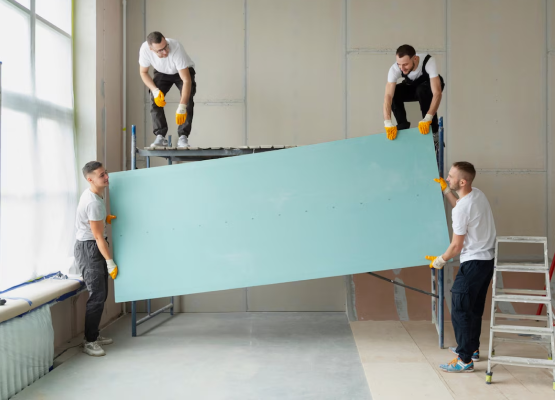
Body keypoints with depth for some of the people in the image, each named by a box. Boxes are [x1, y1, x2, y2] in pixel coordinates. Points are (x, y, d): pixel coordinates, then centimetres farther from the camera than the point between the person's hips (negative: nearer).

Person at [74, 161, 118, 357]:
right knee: (97, 296, -10)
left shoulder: (92, 194, 7)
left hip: (93, 248, 10)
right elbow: (98, 237, -21)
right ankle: (89, 342, -3)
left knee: (101, 294, 13)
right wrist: (110, 262, -18)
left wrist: (106, 218, 8)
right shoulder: (94, 202, -23)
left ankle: (94, 335, 23)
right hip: (89, 249, -10)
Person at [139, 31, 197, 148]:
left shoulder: (176, 48, -41)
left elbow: (186, 80, -42)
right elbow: (143, 72, -11)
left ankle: (183, 137, -19)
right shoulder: (145, 49, -30)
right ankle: (160, 136, -12)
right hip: (162, 73, 3)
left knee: (187, 100, -24)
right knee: (155, 99, -18)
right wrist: (155, 90, -29)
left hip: (183, 71, -3)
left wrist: (181, 108, -48)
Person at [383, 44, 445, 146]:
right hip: (411, 87, 3)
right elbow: (388, 96, -38)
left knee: (422, 90, -36)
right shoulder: (395, 69, -32)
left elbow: (437, 93, -45)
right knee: (394, 93, -27)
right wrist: (388, 123, -51)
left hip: (429, 85, -3)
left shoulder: (428, 61, -39)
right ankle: (403, 126, -11)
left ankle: (433, 132, -25)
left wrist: (427, 119, -57)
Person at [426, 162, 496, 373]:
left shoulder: (462, 209, -24)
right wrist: (445, 190, 20)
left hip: (473, 262, -10)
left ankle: (465, 360, -3)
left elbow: (456, 246, -17)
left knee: (460, 309, -5)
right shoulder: (478, 194, 2)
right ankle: (472, 348, 32)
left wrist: (440, 261, -1)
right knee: (475, 307, 20)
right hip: (489, 258, 10)